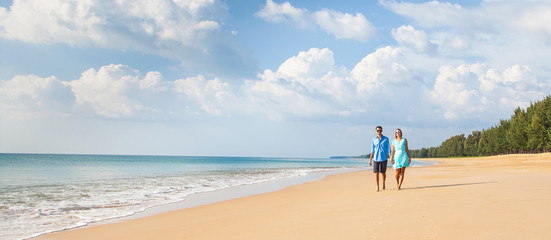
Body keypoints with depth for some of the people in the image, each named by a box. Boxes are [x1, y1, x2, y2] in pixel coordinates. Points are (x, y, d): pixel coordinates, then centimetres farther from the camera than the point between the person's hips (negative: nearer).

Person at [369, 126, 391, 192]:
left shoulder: (386, 139, 1)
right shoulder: (373, 140, 7)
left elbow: (388, 149, 2)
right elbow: (372, 151, 11)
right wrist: (370, 159, 7)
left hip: (383, 159, -1)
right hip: (376, 159, 1)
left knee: (383, 173, 6)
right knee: (376, 173, -2)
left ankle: (383, 184, 29)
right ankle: (377, 187, 3)